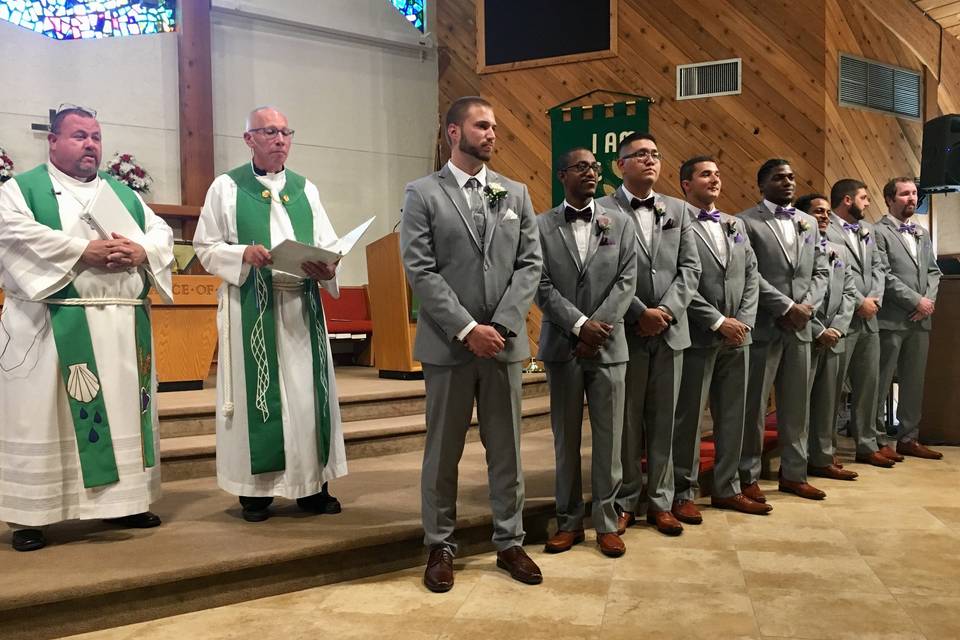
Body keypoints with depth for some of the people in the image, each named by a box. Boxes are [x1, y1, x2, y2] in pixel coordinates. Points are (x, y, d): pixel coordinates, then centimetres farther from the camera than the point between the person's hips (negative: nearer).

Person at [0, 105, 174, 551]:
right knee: (42, 416, -3)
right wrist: (84, 252, -18)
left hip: (124, 325, 5)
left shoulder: (123, 193, 21)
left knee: (123, 412, 8)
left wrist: (141, 251, -10)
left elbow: (162, 233, 12)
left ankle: (123, 500, 18)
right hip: (55, 326, -5)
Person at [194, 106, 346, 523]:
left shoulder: (305, 189, 13)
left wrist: (327, 269, -15)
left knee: (307, 393, 5)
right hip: (250, 307, -3)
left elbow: (329, 246, 7)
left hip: (302, 306, 3)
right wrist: (244, 254, -17)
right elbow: (205, 248, 1)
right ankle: (254, 488, 12)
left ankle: (312, 484, 15)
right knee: (255, 392, 1)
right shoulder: (226, 187, 4)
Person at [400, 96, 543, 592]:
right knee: (443, 452, 8)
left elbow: (530, 264, 4)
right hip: (449, 344, -3)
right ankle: (440, 547, 22)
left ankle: (509, 543, 25)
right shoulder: (422, 194, -1)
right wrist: (467, 329, -15)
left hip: (504, 341, 3)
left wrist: (502, 325, -9)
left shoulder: (516, 193, 10)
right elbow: (420, 271, -9)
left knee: (506, 449, 11)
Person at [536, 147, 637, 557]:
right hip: (562, 346, -1)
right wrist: (579, 325, -14)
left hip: (608, 346, 1)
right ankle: (569, 521, 19)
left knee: (608, 438, 4)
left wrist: (598, 326, -12)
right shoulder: (542, 226, 3)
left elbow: (627, 281, 0)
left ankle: (606, 522, 16)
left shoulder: (620, 224, 8)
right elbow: (542, 287, -4)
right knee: (566, 438, 7)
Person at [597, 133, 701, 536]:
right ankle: (625, 502, 18)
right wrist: (639, 313, -14)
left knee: (663, 421, 10)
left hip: (670, 331, 4)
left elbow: (690, 268, 6)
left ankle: (661, 501, 21)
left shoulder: (677, 210, 13)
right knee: (626, 422, 5)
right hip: (625, 331, -4)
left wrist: (666, 311, -8)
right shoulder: (603, 210, -2)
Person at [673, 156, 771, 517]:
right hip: (697, 337, -6)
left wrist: (744, 321, -1)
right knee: (689, 418, 2)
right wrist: (717, 321, -13)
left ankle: (727, 489, 24)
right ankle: (684, 492, 14)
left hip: (736, 337, 7)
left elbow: (751, 276, 13)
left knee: (732, 415, 12)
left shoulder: (736, 225, 17)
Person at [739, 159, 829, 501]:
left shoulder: (809, 222, 15)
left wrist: (807, 307, -4)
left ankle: (794, 474, 24)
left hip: (800, 327, 6)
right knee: (754, 406, 1)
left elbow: (821, 271, 13)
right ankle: (748, 477, 11)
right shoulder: (746, 222, -5)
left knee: (797, 405, 12)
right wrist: (786, 307, -14)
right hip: (762, 327, -6)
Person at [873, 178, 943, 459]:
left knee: (914, 382, 11)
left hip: (921, 319, 7)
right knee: (882, 381, -2)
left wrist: (930, 299, -2)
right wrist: (916, 301, -13)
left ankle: (908, 438, 19)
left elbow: (933, 271, 16)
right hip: (891, 319, -7)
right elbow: (884, 275, -13)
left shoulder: (922, 234, 19)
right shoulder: (878, 232, -5)